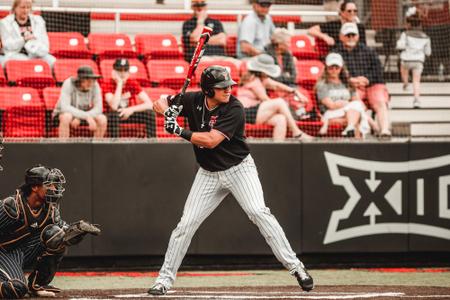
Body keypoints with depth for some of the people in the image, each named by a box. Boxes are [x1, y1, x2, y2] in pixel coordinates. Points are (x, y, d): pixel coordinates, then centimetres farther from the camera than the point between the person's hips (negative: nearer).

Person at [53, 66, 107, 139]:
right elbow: (65, 108, -37)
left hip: (83, 115, 4)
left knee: (102, 119, -22)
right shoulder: (68, 84, -27)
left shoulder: (94, 85, -18)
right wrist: (87, 116, -44)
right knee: (67, 117, -38)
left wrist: (79, 118, -33)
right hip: (63, 114, -4)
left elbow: (98, 109, -21)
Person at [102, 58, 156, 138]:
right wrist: (119, 84, -28)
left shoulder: (133, 83, -6)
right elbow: (114, 107, -31)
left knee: (150, 113, -22)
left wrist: (131, 109, -28)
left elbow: (149, 104, -13)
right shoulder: (108, 85, -15)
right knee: (113, 114, -38)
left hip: (130, 113, 3)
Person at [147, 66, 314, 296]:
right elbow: (159, 104, 4)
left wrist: (179, 131, -28)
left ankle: (294, 266, -15)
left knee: (258, 212, -21)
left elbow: (211, 140, -29)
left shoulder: (234, 109, -21)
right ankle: (165, 279, 9)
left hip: (239, 170, -4)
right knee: (186, 224, -1)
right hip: (208, 174, 4)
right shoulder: (193, 101, -7)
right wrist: (167, 109, -19)